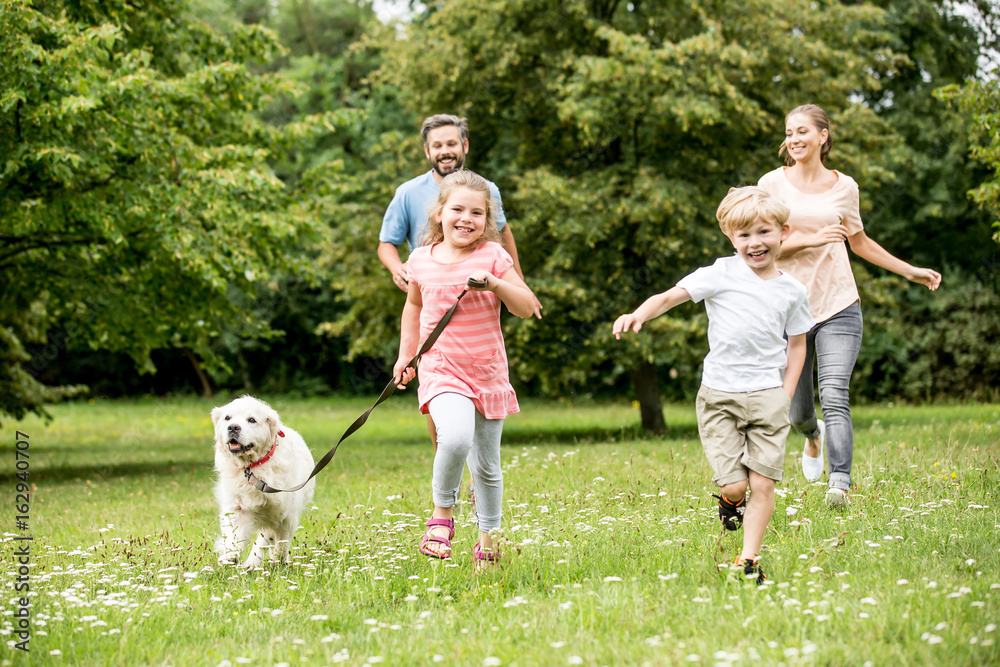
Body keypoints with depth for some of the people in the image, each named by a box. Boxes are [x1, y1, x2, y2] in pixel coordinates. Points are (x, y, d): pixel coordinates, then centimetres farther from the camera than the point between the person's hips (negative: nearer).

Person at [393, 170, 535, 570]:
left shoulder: (492, 256, -4)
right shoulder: (422, 261, 1)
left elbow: (527, 308, -6)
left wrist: (496, 283, -21)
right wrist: (406, 355, 17)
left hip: (488, 373, 1)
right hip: (442, 371, -1)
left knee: (487, 465, 12)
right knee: (455, 437, -29)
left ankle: (487, 538, 31)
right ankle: (442, 514, -6)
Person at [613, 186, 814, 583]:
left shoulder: (791, 291, 8)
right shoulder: (722, 274, -1)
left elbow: (797, 344, 17)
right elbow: (671, 296, -5)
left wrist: (786, 395, 7)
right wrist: (638, 315, -24)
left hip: (767, 395, 2)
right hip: (719, 396, -2)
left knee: (763, 483, -4)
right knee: (734, 483, -8)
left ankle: (749, 559, 11)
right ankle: (730, 499, 29)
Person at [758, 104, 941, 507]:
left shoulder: (844, 187, 7)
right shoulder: (773, 184, 1)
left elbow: (860, 243, 22)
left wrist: (910, 271, 22)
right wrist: (810, 239, -18)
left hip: (838, 308, 0)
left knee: (834, 398, -18)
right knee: (797, 412, 9)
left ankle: (839, 485, -21)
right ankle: (813, 436, 44)